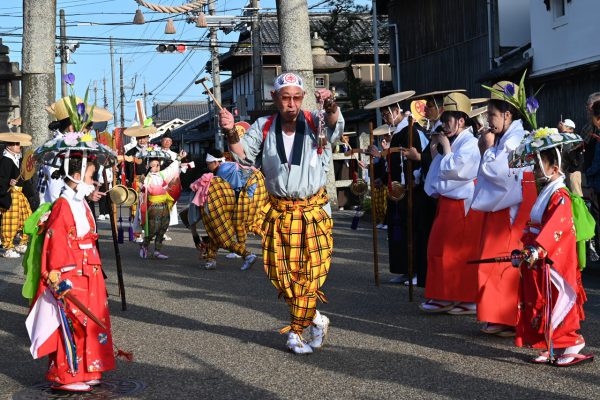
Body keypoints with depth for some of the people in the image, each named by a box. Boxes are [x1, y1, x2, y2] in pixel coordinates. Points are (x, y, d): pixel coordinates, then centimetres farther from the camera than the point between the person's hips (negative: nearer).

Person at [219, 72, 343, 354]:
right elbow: (244, 156, -1)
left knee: (311, 271, -3)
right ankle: (315, 319, 25)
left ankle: (296, 331, 12)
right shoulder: (263, 128, 3)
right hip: (279, 212, 3)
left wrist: (330, 107, -46)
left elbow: (335, 126, -24)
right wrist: (231, 134, -20)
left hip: (314, 211, -2)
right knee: (281, 273, 6)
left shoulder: (316, 123, -5)